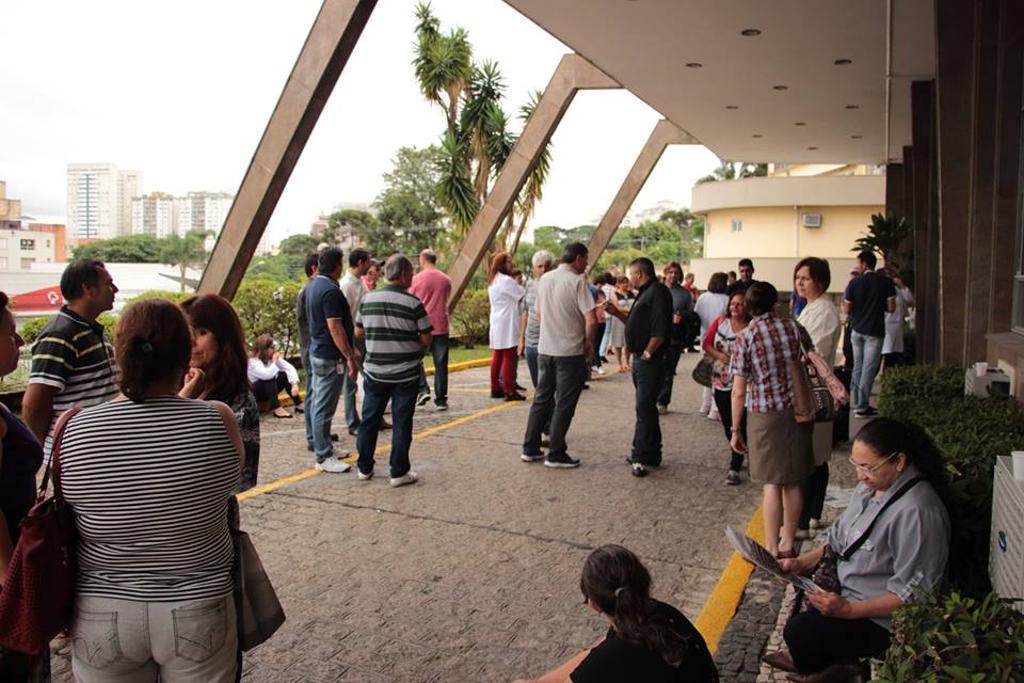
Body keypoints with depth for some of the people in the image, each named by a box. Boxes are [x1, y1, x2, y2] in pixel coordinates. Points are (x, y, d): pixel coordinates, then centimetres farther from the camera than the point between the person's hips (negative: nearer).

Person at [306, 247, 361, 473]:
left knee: (318, 403, 16)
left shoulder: (312, 286, 11)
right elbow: (335, 327, -23)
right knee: (324, 408, -4)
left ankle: (324, 449, 27)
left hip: (316, 352, 10)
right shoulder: (331, 290, -20)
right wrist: (350, 356, -20)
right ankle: (323, 457, 2)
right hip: (330, 356, -10)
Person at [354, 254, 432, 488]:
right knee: (401, 422, 5)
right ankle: (399, 472, 10)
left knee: (369, 419, 15)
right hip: (405, 373, -4)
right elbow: (426, 340, -9)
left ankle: (365, 468, 24)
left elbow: (358, 332, 9)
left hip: (374, 372, 4)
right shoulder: (413, 303, -12)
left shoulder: (368, 298, 0)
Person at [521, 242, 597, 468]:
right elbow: (591, 318, -19)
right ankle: (556, 454, 7)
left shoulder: (544, 280, 8)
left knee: (541, 399, 14)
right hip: (570, 351, -6)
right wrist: (589, 342, -4)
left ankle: (530, 448, 19)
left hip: (545, 348, 6)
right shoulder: (577, 282, -13)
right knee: (564, 404, 2)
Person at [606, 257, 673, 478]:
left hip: (651, 361, -11)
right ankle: (650, 455, 25)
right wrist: (617, 313, 17)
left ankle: (642, 456, -3)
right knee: (646, 407, 15)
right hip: (640, 360, 11)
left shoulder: (657, 292, -13)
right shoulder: (645, 293, 19)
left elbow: (659, 331, -22)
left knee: (645, 408, -8)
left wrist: (647, 353, -19)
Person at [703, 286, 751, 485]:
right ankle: (737, 452, 39)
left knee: (739, 425, -4)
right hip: (720, 381, 4)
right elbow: (707, 344, 7)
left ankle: (735, 468, 3)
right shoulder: (720, 322, 2)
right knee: (727, 423, 15)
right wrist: (718, 355, -10)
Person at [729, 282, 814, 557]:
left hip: (765, 415, -3)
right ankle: (787, 543, 25)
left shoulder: (744, 340, -11)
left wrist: (736, 430, -2)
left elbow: (739, 392, -10)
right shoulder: (793, 328, -2)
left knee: (772, 483, 4)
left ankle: (772, 548, 9)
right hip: (797, 411, 3)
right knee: (794, 481, 12)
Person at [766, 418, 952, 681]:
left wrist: (848, 609, -29)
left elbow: (912, 594, -26)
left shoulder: (917, 511, -29)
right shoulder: (872, 485, -1)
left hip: (882, 618, -9)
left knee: (799, 632, -17)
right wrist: (802, 562, -1)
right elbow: (840, 538, 11)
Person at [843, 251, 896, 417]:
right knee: (869, 369, -2)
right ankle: (861, 407, -3)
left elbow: (847, 310, -1)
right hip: (874, 331, -2)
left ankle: (857, 403, 18)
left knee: (857, 367, 13)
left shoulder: (854, 283, -3)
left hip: (857, 330, 2)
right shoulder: (886, 282, -5)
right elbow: (891, 308, -6)